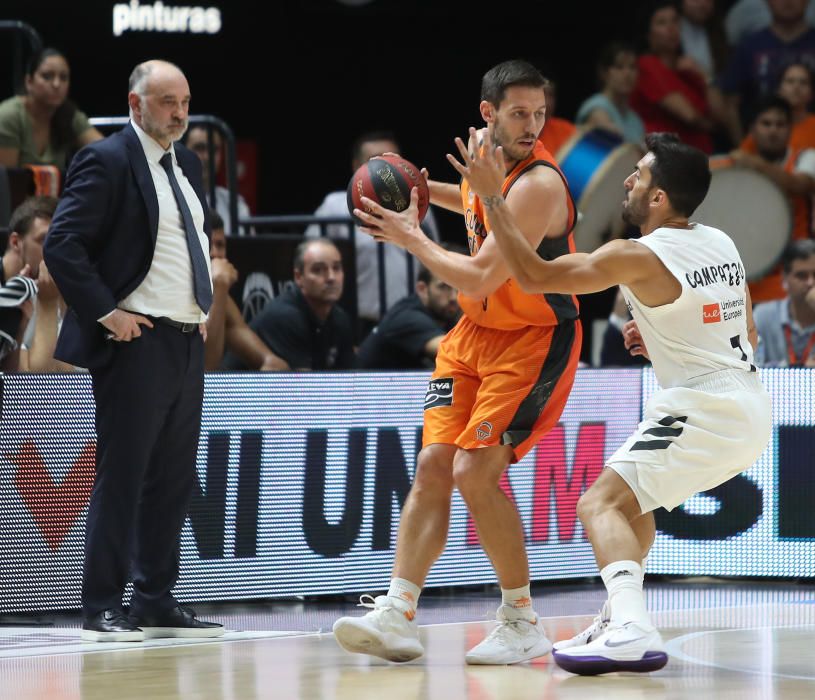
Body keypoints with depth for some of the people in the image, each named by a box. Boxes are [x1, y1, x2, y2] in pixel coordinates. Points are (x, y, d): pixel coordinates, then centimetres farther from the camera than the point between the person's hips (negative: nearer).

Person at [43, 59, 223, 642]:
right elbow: (62, 245, -16)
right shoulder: (107, 162, -10)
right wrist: (105, 312, -18)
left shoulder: (187, 164, 15)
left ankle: (156, 604, 17)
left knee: (174, 480, 10)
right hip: (136, 341, -8)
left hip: (188, 344, 8)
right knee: (122, 478, -6)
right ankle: (103, 609, -1)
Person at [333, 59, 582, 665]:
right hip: (476, 332, 8)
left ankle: (523, 622, -3)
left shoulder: (538, 185, -24)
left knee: (475, 470, -17)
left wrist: (411, 238, -15)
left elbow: (479, 279, -26)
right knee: (432, 465, -2)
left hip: (534, 341, -8)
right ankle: (397, 616, -4)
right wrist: (425, 192, 17)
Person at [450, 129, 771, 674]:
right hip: (751, 408, 9)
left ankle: (633, 632, -33)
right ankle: (618, 624, 24)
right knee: (632, 498, 26)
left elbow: (533, 275, -13)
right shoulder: (722, 244, 10)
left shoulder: (639, 258, -14)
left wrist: (492, 197, -8)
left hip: (704, 410, -9)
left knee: (601, 503, -13)